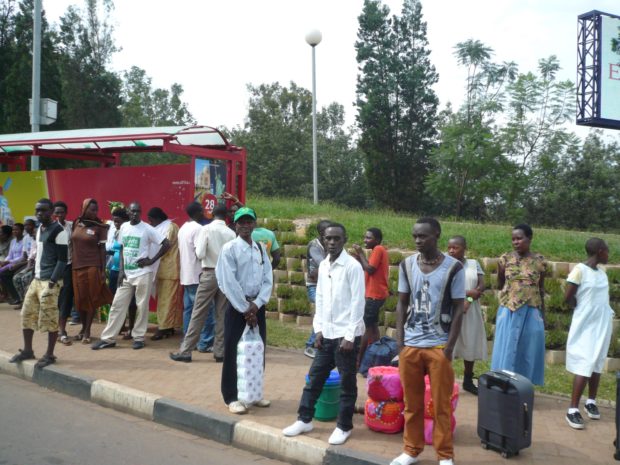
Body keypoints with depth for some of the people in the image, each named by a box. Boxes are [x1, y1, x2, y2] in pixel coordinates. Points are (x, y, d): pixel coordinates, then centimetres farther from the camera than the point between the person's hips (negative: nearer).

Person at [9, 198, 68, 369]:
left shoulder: (59, 231, -12)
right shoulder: (39, 229, 16)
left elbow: (62, 259, -15)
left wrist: (52, 282, -19)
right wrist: (36, 275, 16)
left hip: (49, 281, -9)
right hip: (36, 279, 9)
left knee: (49, 318, -4)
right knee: (27, 314, 12)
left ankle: (49, 355, 6)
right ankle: (27, 350, 25)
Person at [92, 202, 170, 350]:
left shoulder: (147, 229, -10)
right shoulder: (124, 227, 6)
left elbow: (166, 244, -10)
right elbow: (122, 249, 14)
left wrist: (152, 260, -11)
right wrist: (121, 270, 5)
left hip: (143, 274, -5)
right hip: (126, 274, 5)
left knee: (141, 306, 3)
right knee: (117, 305, 5)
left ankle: (138, 337, 14)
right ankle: (108, 338, 11)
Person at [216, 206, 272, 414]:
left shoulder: (261, 249, 8)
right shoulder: (229, 248, -8)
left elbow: (268, 280, 3)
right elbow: (229, 282, -14)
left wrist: (256, 305, -10)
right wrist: (245, 308, -13)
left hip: (257, 306, 5)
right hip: (237, 306, -5)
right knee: (232, 352, -1)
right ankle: (231, 397, 10)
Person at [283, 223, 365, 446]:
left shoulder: (353, 266, -13)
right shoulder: (323, 265, 8)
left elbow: (358, 303, -14)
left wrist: (350, 336, -16)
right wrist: (319, 329, 7)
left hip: (346, 334, -6)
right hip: (327, 333, 6)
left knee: (347, 383, 6)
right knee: (315, 377, 13)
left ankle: (344, 427, 18)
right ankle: (304, 419, 25)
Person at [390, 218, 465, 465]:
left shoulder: (453, 267, -7)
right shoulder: (407, 265, 3)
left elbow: (458, 310, -4)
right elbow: (402, 304, 8)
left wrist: (449, 348, -8)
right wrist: (400, 342, 2)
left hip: (439, 346, -3)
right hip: (410, 345, 3)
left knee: (441, 405, 5)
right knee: (412, 403, 11)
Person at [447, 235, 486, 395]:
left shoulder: (474, 264, 9)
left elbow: (482, 286, 1)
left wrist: (469, 301, -15)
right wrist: (468, 292, -15)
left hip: (470, 312, 3)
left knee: (470, 345, 8)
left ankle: (468, 381, 21)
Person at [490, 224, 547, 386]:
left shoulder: (540, 261, -1)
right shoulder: (505, 259, -2)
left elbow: (541, 289, 8)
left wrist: (543, 313, 10)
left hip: (531, 312, 1)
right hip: (508, 311, 0)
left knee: (528, 351, 6)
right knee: (507, 350, 3)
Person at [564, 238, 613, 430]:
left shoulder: (601, 271, 7)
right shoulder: (580, 269, -15)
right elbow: (569, 297, -14)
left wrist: (606, 312, 2)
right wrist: (584, 309, 0)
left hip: (603, 323, 7)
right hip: (586, 324, -7)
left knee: (597, 364, 14)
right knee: (585, 365, -10)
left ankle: (591, 402, 29)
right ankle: (573, 410, -7)